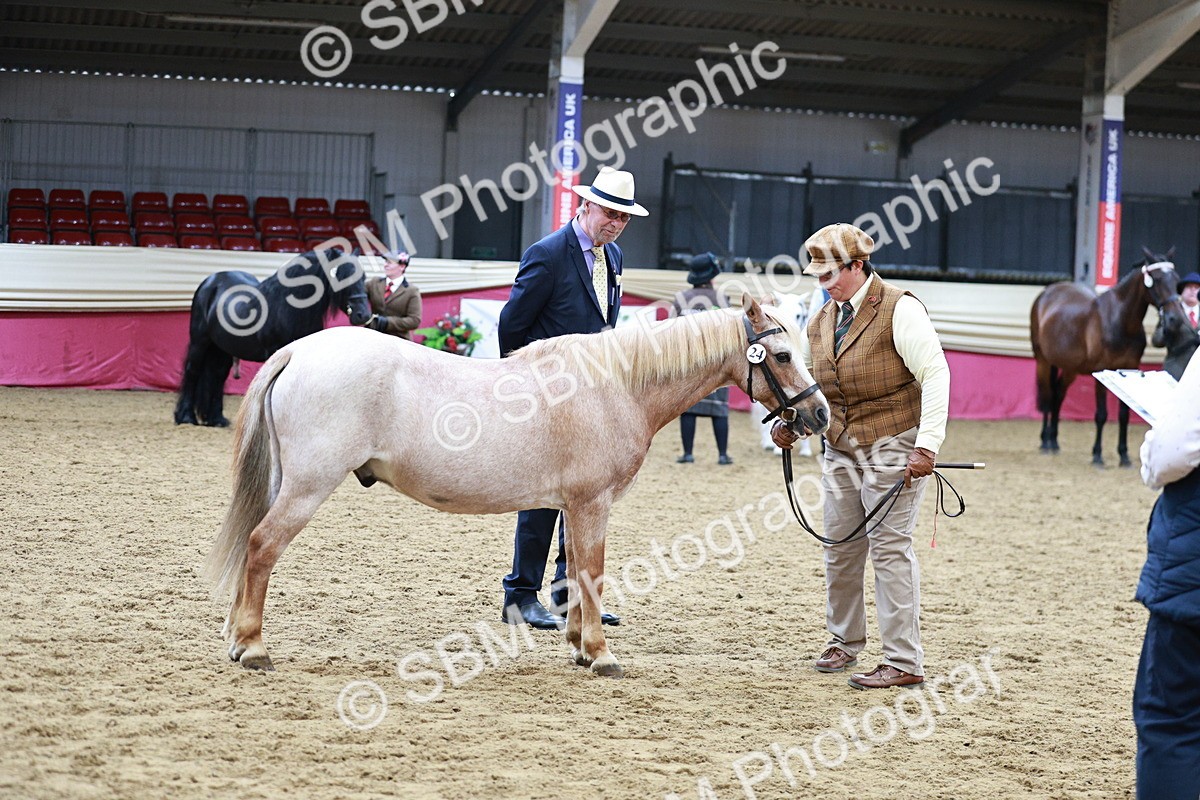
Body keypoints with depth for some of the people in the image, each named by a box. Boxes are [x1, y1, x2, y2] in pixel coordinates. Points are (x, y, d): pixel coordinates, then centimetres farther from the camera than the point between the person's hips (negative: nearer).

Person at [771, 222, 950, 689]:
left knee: (889, 547, -8)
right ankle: (844, 642, 28)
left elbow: (935, 375, -18)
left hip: (892, 447, -7)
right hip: (841, 449, 7)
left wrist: (927, 445, -25)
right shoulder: (821, 322, 10)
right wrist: (789, 422, 0)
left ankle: (905, 662, -3)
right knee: (839, 547, 11)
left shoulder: (899, 310, -13)